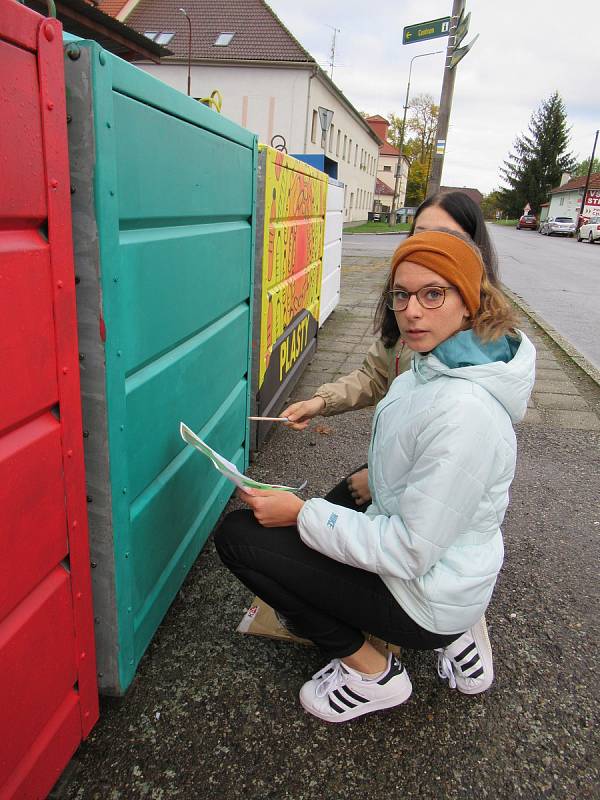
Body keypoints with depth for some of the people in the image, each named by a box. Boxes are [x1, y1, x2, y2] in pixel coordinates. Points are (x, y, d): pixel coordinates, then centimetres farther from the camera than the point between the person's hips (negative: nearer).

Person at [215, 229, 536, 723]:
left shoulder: (463, 410, -31)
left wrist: (302, 514, -21)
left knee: (237, 535, -9)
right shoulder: (439, 365, -2)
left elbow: (411, 551, -26)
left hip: (426, 598, -9)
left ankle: (372, 674, 5)